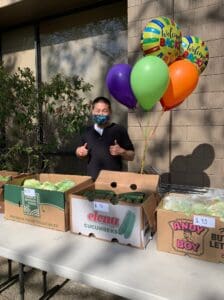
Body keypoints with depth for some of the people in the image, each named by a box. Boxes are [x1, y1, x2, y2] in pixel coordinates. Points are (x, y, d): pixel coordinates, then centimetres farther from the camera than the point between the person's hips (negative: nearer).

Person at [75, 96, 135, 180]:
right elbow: (81, 154, 20)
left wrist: (121, 152, -18)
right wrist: (78, 152, -1)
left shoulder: (119, 130, -3)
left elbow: (131, 156, 0)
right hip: (92, 179, 3)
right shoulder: (88, 131, 8)